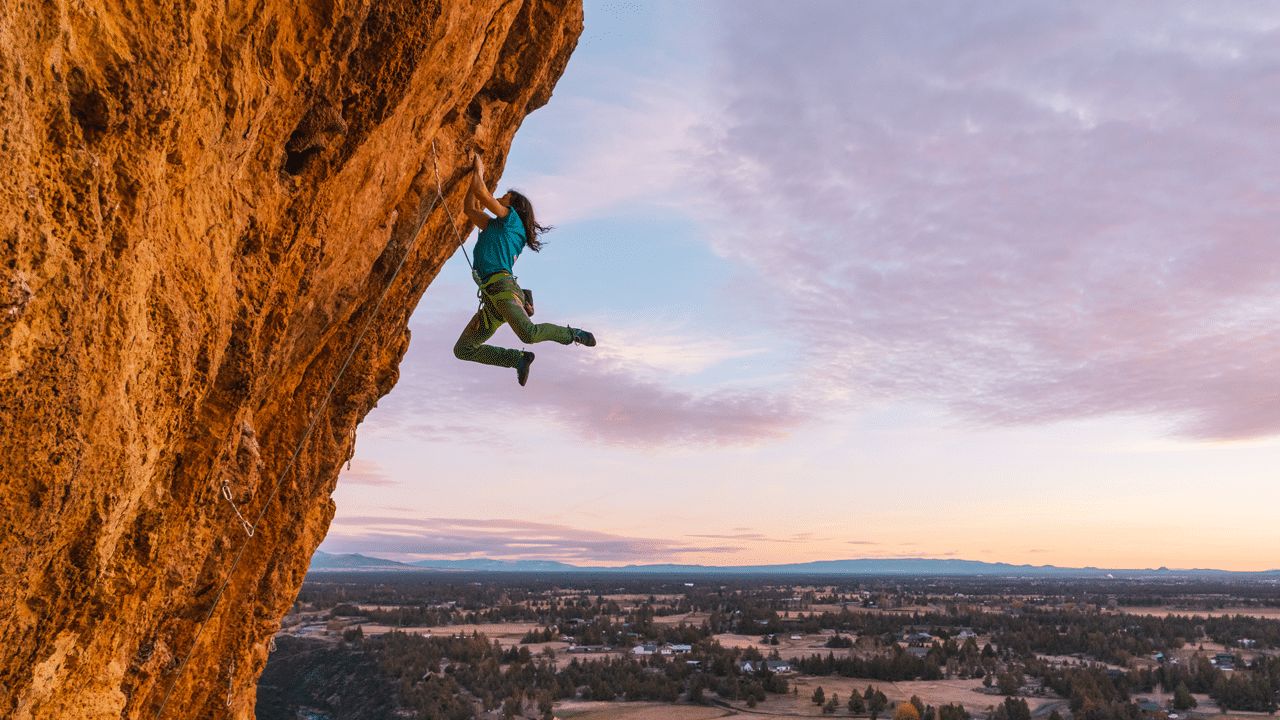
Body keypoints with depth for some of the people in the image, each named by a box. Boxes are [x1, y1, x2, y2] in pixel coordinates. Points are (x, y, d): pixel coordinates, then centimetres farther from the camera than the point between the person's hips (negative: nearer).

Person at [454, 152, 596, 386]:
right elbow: (469, 209, 37)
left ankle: (572, 334, -2)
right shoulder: (493, 226, 30)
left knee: (529, 334, -31)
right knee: (462, 350, 3)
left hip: (502, 285, -9)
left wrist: (478, 172, 22)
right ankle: (518, 359, 7)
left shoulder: (511, 217, 9)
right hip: (491, 298, 9)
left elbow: (481, 192, 4)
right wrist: (475, 174, 36)